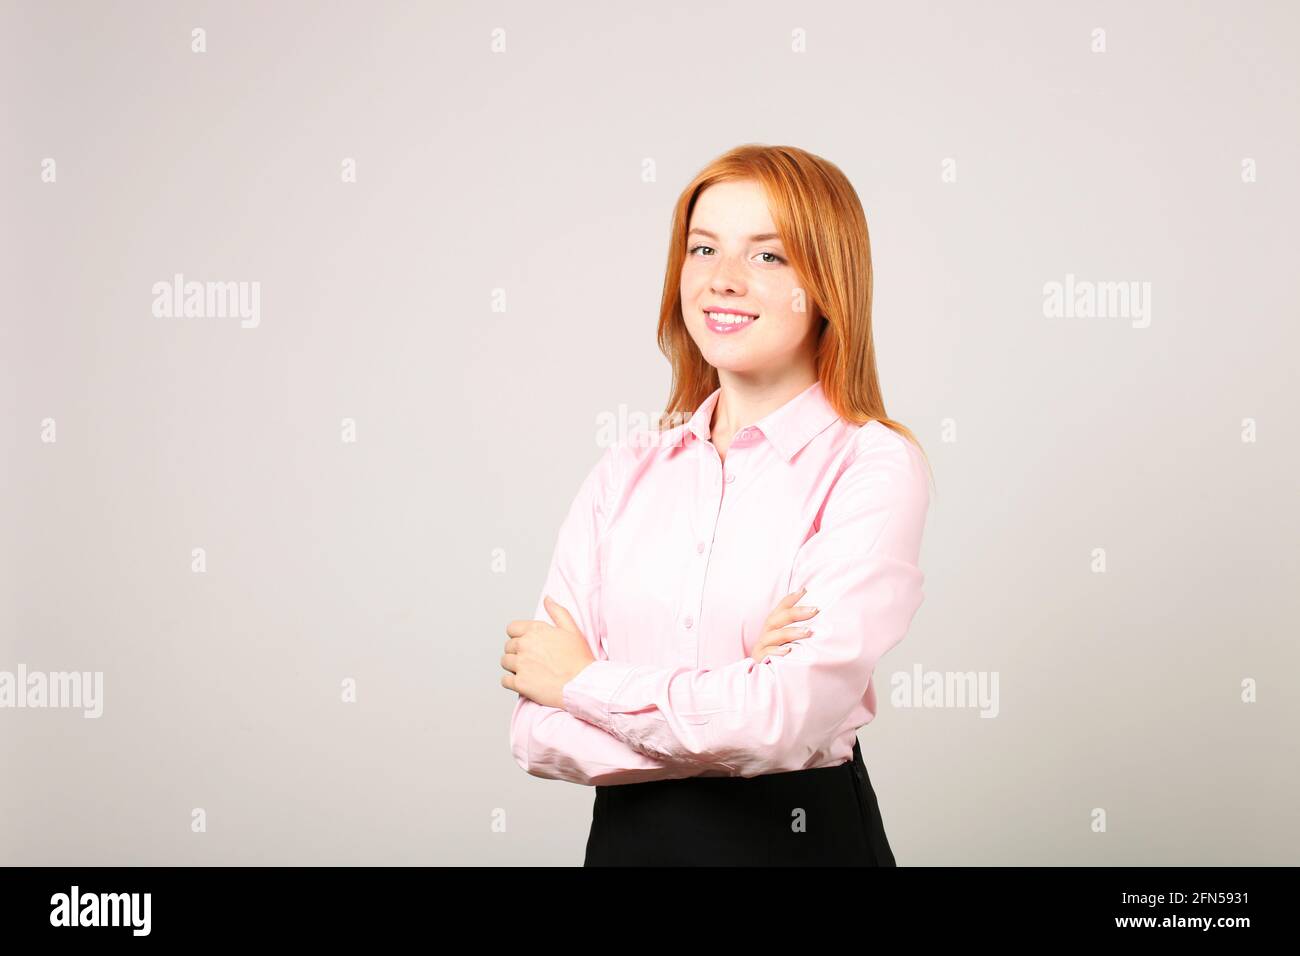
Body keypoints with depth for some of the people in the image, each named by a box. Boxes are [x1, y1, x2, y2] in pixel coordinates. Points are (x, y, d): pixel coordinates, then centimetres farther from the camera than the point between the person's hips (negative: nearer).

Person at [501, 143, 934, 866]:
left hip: (801, 835, -3)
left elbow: (791, 717, -23)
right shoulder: (627, 472, 1)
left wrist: (584, 682, -10)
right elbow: (538, 733, -6)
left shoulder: (875, 467, -12)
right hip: (627, 837, 4)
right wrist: (726, 703, -19)